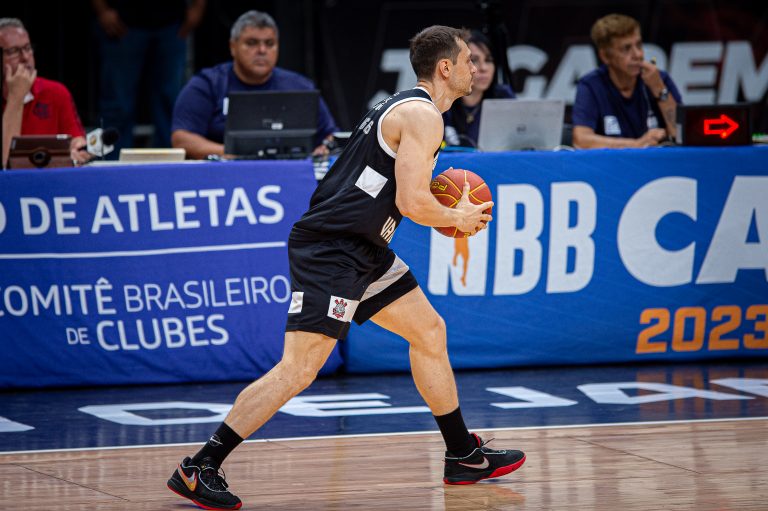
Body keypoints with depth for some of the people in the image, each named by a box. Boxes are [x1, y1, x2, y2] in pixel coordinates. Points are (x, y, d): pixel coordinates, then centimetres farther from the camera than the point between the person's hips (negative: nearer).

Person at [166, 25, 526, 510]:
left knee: (430, 332, 16)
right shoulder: (422, 116, -12)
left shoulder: (404, 107, 19)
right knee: (299, 369, -15)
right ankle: (200, 467, -14)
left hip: (362, 250, 11)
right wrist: (457, 218, -1)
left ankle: (465, 456, 25)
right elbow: (411, 203, -20)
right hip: (330, 251, -11)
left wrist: (449, 213, 18)